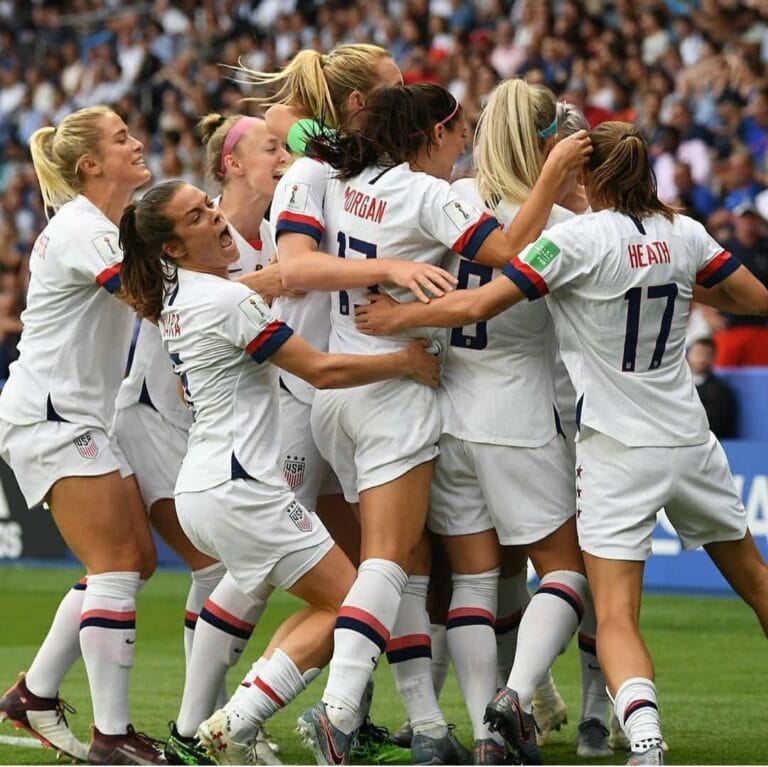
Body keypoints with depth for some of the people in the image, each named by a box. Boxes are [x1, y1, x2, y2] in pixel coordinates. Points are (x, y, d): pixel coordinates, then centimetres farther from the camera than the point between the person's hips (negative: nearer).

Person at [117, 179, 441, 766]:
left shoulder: (175, 300, 12)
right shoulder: (227, 300, -17)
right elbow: (321, 370, -17)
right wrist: (406, 361, -9)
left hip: (201, 486, 10)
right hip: (239, 490, -10)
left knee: (328, 604, 15)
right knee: (349, 603, -4)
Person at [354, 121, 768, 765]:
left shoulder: (579, 238, -13)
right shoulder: (684, 233, 1)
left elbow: (479, 305, -16)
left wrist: (398, 317, -3)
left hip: (617, 449, -5)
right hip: (690, 440, 5)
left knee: (616, 615, -8)